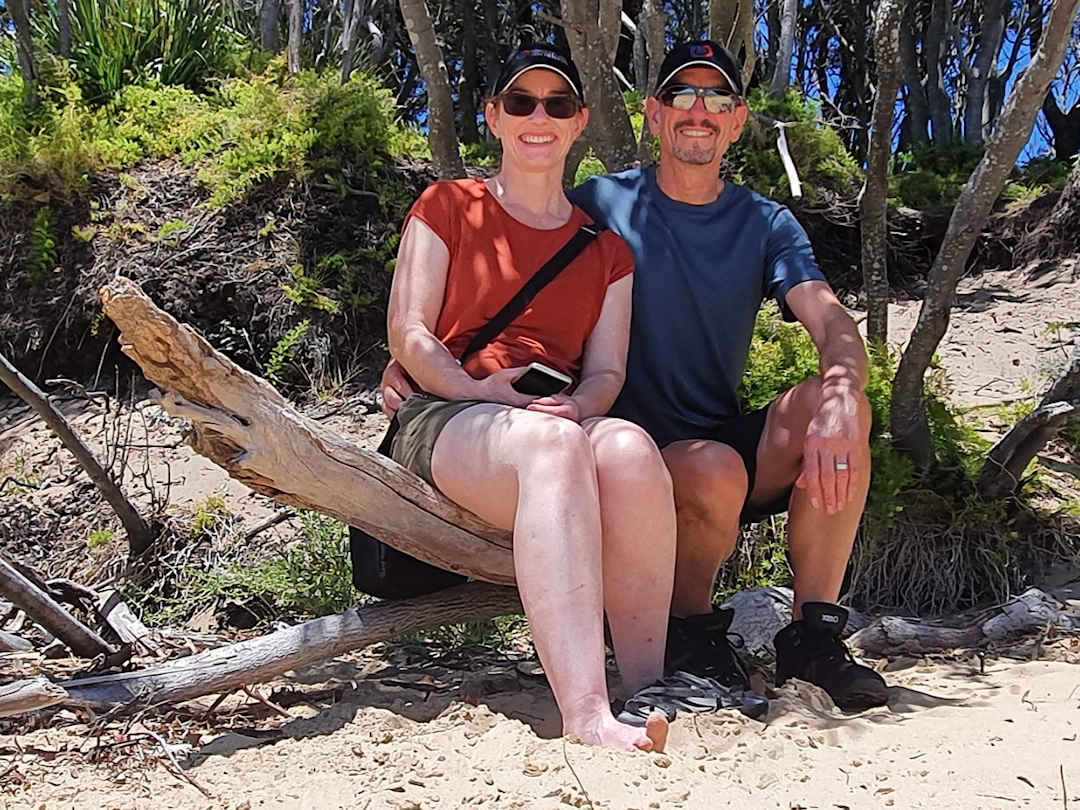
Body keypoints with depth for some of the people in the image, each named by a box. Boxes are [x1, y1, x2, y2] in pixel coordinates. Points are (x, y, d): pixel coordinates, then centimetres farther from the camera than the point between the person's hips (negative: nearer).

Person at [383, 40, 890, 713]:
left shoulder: (766, 224, 8)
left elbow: (832, 322, -9)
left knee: (837, 407, -26)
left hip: (730, 442, 3)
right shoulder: (601, 203, 2)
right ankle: (689, 627, -5)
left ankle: (813, 634, -15)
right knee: (715, 471, -36)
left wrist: (841, 397, -33)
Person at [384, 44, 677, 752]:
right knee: (553, 446, -39)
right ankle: (589, 715, -49)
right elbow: (407, 332, 4)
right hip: (446, 417, -3)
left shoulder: (606, 249, 22)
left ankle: (648, 686, -30)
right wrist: (474, 388, -15)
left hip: (567, 421, 3)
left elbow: (607, 371, 12)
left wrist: (577, 405, -12)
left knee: (630, 449, -36)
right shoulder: (448, 207, 15)